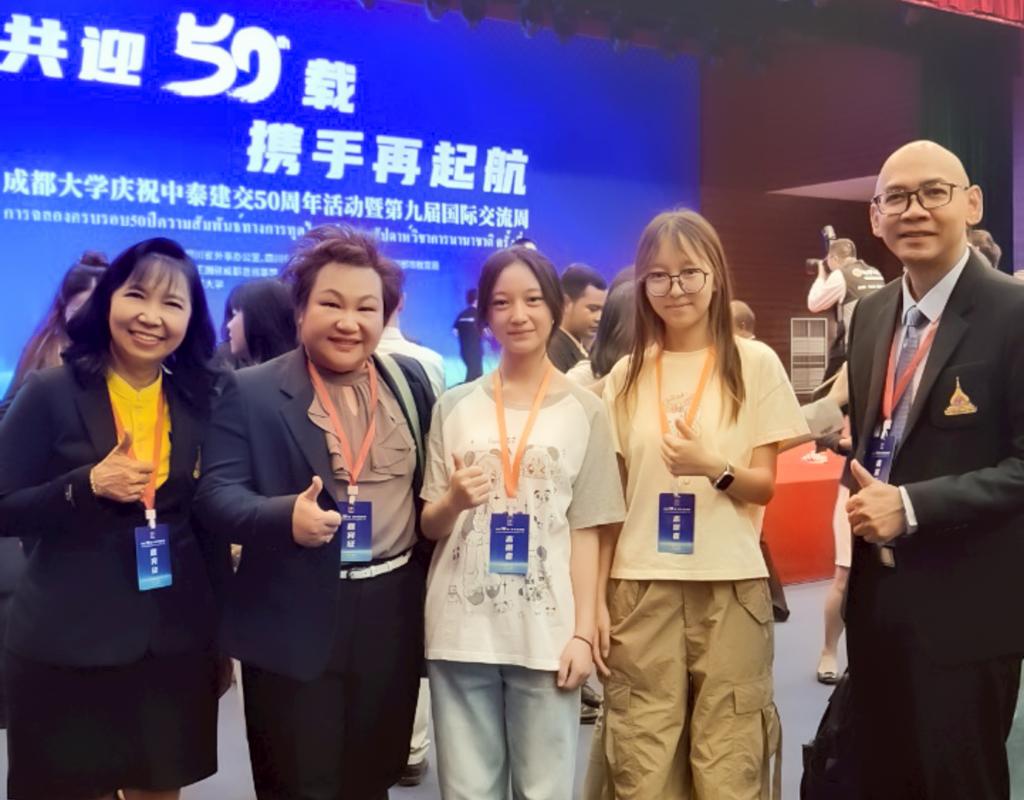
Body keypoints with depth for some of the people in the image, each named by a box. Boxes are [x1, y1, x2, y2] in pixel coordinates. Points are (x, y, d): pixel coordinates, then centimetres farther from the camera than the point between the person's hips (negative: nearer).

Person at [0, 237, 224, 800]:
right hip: (66, 649, -3)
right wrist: (88, 484, -22)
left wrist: (220, 632, 10)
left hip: (176, 644, 3)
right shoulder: (51, 394, -7)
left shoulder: (199, 401, 4)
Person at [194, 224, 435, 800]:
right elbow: (216, 495, -11)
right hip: (295, 625, -3)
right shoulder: (250, 391, -4)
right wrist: (287, 516, -30)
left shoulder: (411, 381, 8)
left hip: (395, 616, 4)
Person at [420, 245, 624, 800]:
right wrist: (453, 502, -13)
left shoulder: (583, 410, 3)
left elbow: (585, 530, 3)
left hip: (547, 630, -1)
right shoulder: (455, 406, 6)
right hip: (461, 629, 1)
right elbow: (430, 526, 8)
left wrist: (583, 630, -3)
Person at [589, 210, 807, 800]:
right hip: (641, 589, 2)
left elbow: (773, 486, 0)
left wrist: (713, 468, -20)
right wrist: (597, 596, 4)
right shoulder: (627, 374, 8)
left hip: (731, 587, -2)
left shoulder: (755, 363, 1)